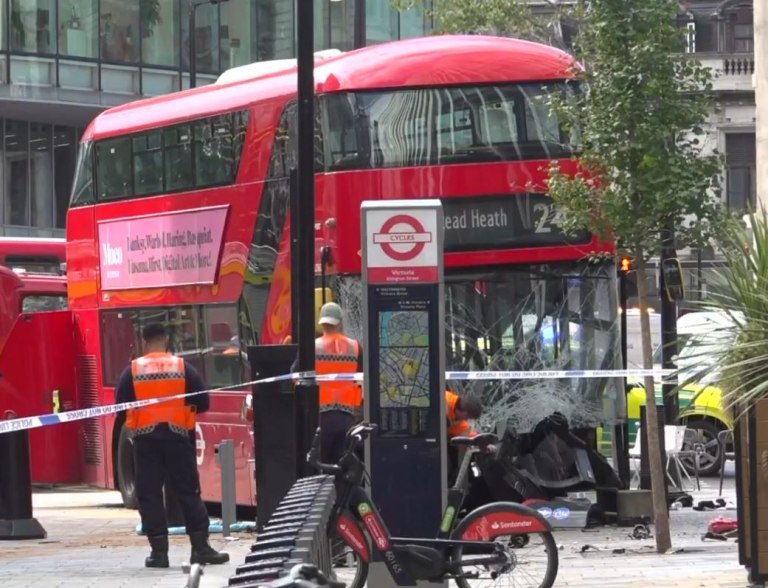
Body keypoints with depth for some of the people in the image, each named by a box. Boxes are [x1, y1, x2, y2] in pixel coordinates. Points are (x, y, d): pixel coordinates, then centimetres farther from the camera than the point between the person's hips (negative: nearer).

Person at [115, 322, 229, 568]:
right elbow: (202, 402, -2)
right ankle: (200, 547, 4)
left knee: (150, 495, 5)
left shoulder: (132, 370, -2)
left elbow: (121, 406, -3)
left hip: (145, 438, 0)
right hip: (177, 437, 0)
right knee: (189, 492, 6)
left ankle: (159, 552, 2)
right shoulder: (183, 367, -2)